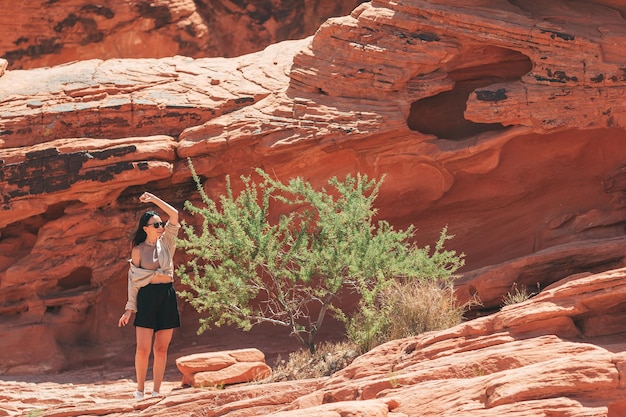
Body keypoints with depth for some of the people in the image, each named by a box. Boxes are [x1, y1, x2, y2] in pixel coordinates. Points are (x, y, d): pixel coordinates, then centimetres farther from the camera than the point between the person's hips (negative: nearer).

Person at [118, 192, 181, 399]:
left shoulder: (166, 241, 8)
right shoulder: (138, 250, 2)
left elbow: (174, 215, -2)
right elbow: (133, 280, 3)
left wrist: (153, 198, -4)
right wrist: (130, 308, 0)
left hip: (167, 296, 3)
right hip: (147, 296, -3)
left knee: (161, 349, 3)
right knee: (143, 348, -8)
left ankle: (156, 391, 8)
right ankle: (140, 389, 4)